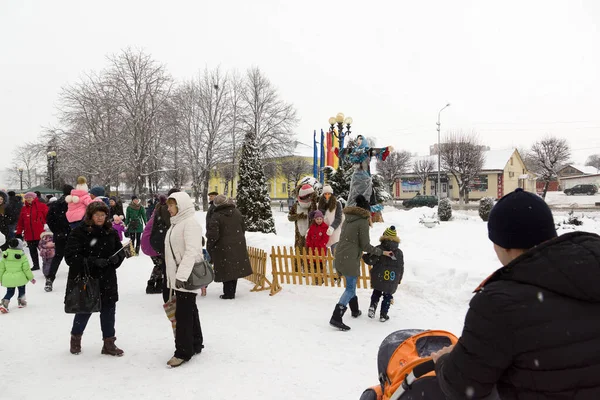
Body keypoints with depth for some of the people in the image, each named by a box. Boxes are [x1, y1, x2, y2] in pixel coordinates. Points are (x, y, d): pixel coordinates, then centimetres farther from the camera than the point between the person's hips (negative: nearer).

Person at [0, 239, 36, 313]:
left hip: (8, 279, 2)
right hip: (20, 278, -2)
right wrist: (31, 278, 2)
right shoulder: (22, 256, -11)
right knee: (21, 290, 22)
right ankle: (21, 302, 31)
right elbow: (26, 269, -9)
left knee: (10, 292, 15)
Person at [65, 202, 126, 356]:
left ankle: (109, 343, 23)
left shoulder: (111, 232, 3)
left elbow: (121, 250, 12)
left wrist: (116, 258, -12)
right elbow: (70, 256, -16)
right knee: (84, 310, 10)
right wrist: (93, 261, -27)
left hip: (107, 280, 4)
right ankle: (76, 338, 38)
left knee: (108, 310, 9)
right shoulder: (79, 232, -11)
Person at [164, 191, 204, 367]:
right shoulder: (176, 224, 16)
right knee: (190, 311, 16)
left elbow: (192, 251, -24)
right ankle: (196, 344, 27)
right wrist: (174, 277, 21)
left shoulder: (190, 223, -15)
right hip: (178, 276, 10)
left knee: (183, 313, -5)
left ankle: (183, 352, 3)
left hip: (187, 277, -10)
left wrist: (181, 275, -30)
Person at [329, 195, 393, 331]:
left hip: (340, 257, 8)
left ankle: (355, 311, 36)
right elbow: (365, 246, -9)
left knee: (351, 285, 22)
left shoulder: (347, 219, 13)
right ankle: (336, 318, -11)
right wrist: (382, 252, -1)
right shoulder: (363, 222, -9)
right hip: (350, 259, -8)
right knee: (350, 289, -3)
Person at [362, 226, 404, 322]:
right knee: (387, 296, 14)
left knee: (376, 293, 22)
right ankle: (383, 315, 14)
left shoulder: (379, 249, -8)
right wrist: (399, 280, 18)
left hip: (378, 279, 0)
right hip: (392, 281, 1)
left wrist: (364, 256, 7)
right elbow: (401, 268, 7)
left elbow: (371, 260, -13)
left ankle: (372, 306, 4)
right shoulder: (399, 252, 2)